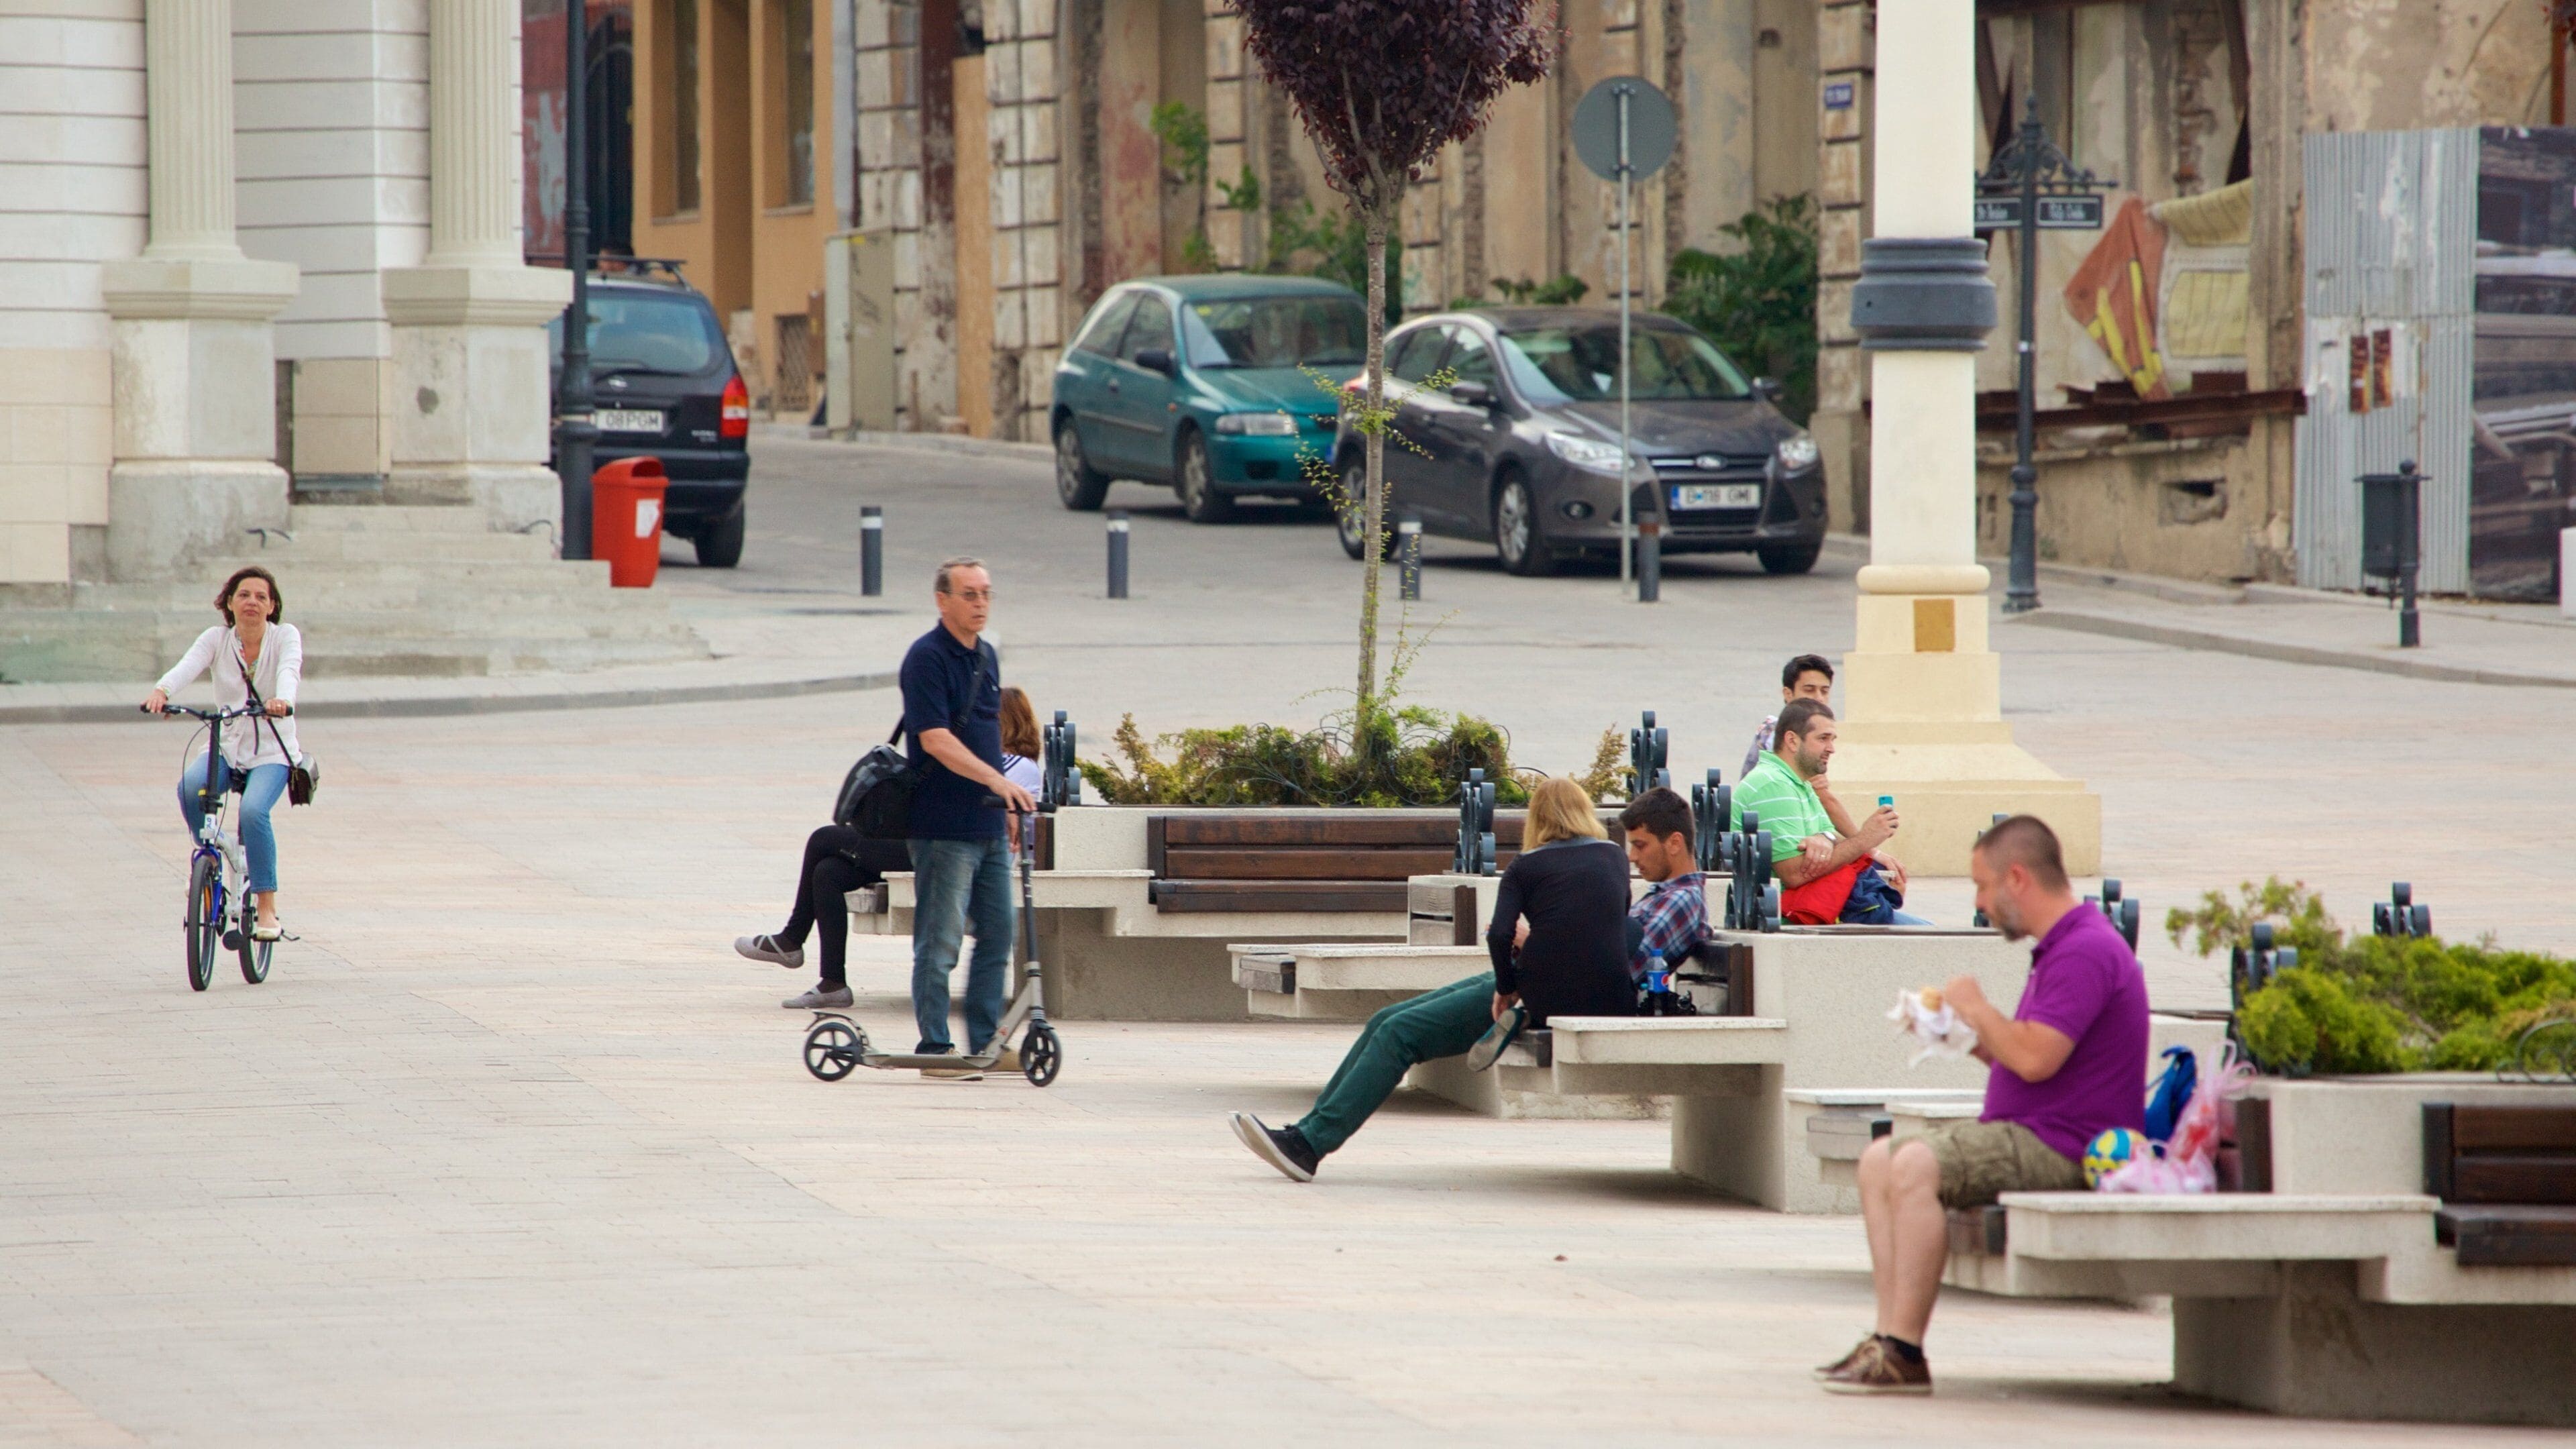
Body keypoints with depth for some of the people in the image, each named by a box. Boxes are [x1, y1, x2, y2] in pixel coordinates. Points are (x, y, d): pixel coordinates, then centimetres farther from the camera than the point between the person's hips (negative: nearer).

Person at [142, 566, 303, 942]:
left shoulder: (285, 636, -6)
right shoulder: (217, 639, -1)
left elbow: (290, 669, -27)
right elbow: (188, 666, -20)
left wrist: (282, 700, -50)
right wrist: (161, 691, -43)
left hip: (272, 751, -2)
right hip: (226, 745, 2)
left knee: (253, 810, -30)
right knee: (190, 787, -30)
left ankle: (267, 908, -19)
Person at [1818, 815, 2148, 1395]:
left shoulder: (2086, 951, -16)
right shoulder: (2060, 947, 20)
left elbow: (2035, 1059, -25)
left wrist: (1979, 1010, -9)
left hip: (2066, 1149, -11)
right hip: (2031, 1134, 11)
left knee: (1915, 1167, -27)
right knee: (1879, 1161, 5)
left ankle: (1904, 1354, -26)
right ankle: (1889, 1337, -5)